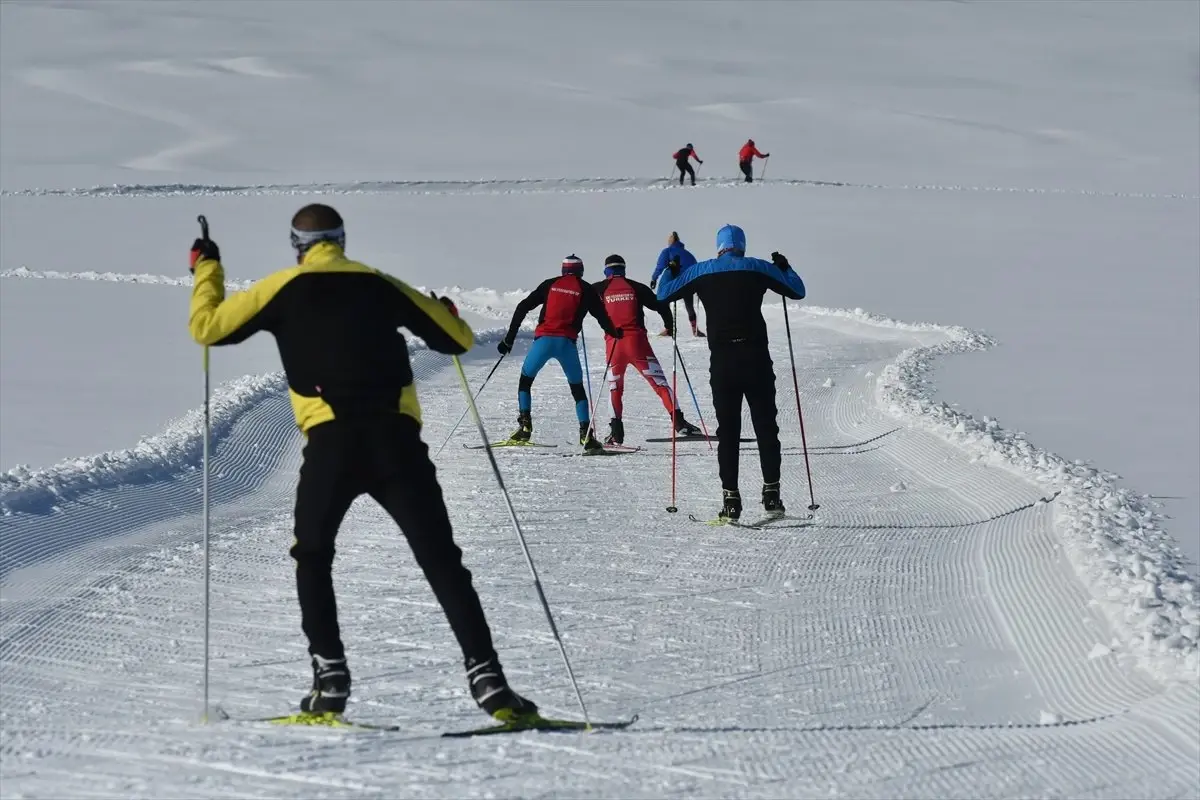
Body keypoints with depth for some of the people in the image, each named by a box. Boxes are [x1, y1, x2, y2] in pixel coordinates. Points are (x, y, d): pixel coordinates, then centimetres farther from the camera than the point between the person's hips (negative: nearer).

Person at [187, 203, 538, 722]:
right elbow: (458, 339, 23)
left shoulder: (284, 288, 11)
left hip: (331, 439, -1)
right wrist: (446, 311, 46)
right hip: (397, 436, 1)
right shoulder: (380, 285, 17)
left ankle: (330, 675, 8)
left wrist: (206, 268, 31)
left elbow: (208, 327, 15)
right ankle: (484, 675, -9)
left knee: (313, 556, 20)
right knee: (440, 559, 3)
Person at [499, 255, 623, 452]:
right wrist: (616, 333, 34)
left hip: (543, 339, 0)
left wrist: (509, 338, 13)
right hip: (567, 342, 0)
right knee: (577, 388, 13)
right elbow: (602, 317, 12)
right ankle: (586, 434, 1)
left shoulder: (550, 285, 15)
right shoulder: (586, 290, 12)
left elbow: (522, 308, 10)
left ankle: (524, 425, 6)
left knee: (525, 379, 20)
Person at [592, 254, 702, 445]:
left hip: (613, 342, 1)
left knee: (615, 386, 17)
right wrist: (670, 326, 19)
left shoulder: (600, 289, 8)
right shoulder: (636, 287, 6)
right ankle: (678, 422, -10)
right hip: (637, 341, -1)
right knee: (659, 381, 0)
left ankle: (616, 431, 6)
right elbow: (661, 305, 5)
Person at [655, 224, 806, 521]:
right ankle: (771, 492, 2)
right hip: (756, 358, 0)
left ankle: (731, 497, -2)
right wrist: (784, 267, 28)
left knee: (727, 430, 4)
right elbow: (797, 291, 11)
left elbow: (663, 294, 11)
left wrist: (671, 271, 30)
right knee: (766, 427, 7)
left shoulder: (701, 272, 4)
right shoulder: (759, 268, 3)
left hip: (722, 360, 1)